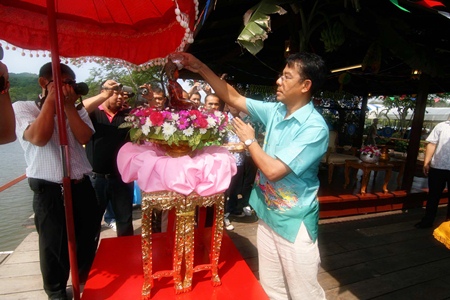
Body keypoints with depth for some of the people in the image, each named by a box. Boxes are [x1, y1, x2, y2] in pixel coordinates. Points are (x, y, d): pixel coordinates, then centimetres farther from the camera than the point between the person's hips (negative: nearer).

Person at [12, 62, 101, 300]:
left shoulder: (78, 110, 9)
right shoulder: (22, 108, -3)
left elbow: (84, 138, -8)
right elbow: (38, 137, -21)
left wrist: (69, 105, -9)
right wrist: (51, 100, -14)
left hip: (82, 186, 4)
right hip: (49, 191, -4)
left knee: (89, 240, 18)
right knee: (54, 245, 12)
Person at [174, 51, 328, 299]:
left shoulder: (315, 128, -20)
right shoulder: (275, 111, 1)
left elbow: (273, 170, -26)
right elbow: (234, 98, 6)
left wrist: (249, 140, -12)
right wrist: (201, 68, 3)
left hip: (294, 222, -6)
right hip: (267, 215, 6)